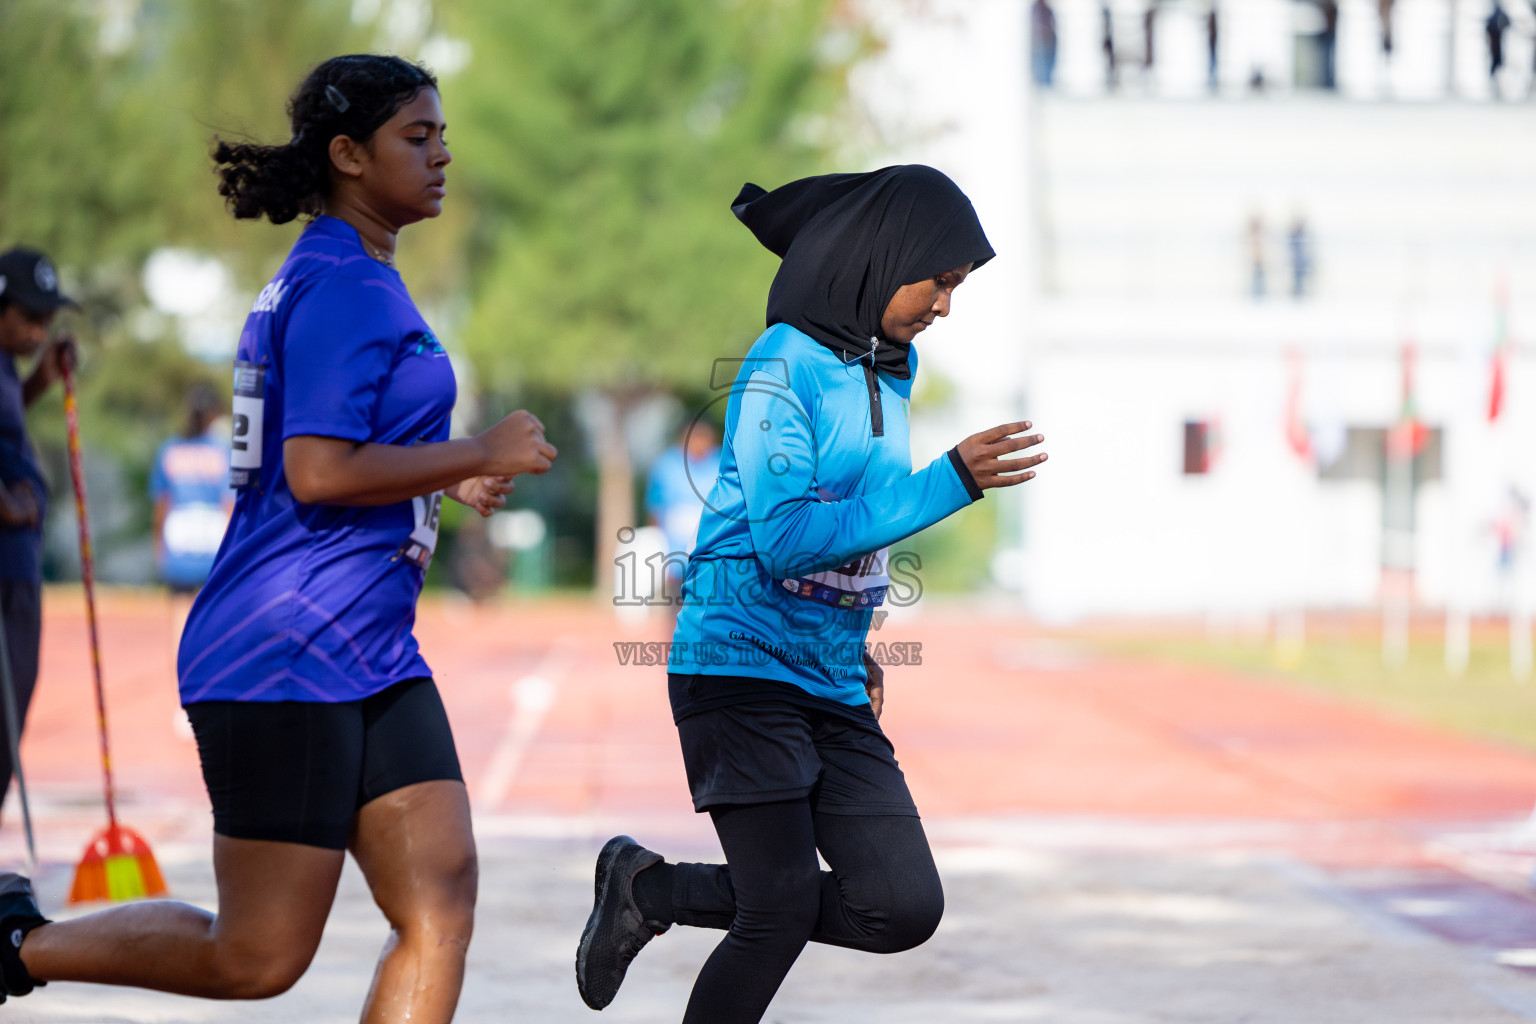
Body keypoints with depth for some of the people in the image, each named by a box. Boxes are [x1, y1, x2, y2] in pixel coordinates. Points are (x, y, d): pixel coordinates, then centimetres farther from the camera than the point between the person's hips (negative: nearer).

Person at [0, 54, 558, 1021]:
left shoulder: (336, 280, 18)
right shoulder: (345, 287, -13)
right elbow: (319, 472, -23)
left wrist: (442, 475, 18)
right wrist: (480, 454, -14)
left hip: (371, 661, 10)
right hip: (285, 658, -10)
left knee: (440, 910, -2)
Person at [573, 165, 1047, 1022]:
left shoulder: (889, 372, 10)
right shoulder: (782, 368, -13)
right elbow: (788, 538, -23)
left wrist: (860, 646, 14)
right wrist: (950, 483, -25)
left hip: (834, 688, 8)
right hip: (744, 662, -7)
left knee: (905, 908, -2)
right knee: (781, 917, -9)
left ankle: (653, 892, 14)